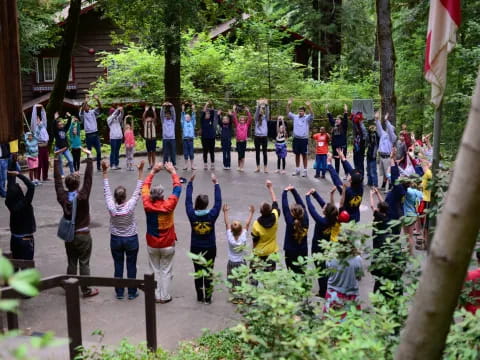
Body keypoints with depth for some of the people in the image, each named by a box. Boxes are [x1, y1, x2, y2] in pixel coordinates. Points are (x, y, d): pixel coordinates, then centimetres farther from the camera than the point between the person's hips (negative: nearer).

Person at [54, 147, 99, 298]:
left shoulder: (62, 197, -8)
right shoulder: (82, 196, -19)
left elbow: (57, 179, 0)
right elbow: (88, 178, -21)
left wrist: (56, 159, 5)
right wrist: (89, 157, -20)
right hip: (83, 235, -4)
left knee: (71, 262, 13)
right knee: (84, 263, 4)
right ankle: (86, 290, 10)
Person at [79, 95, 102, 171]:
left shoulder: (93, 112, 9)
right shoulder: (82, 114, 0)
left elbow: (100, 107, -4)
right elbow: (82, 109, -22)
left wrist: (97, 100, -22)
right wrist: (85, 101, -37)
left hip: (95, 134, 3)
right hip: (88, 135, -3)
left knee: (99, 151, 1)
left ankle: (99, 166, 12)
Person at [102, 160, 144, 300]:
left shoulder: (111, 207, -19)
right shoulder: (130, 206, -23)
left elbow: (106, 190, -12)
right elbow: (138, 191, -19)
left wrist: (105, 172, -10)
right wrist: (141, 171, -19)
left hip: (116, 240, 2)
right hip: (131, 240, -2)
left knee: (118, 266, 12)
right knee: (131, 266, 10)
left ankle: (119, 292, 21)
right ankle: (132, 292, 18)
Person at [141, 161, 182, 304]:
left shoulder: (147, 205, -17)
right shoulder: (168, 205, -22)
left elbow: (145, 186, -1)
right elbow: (177, 188, -11)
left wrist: (153, 171, 4)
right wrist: (173, 172, -3)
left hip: (152, 245, 2)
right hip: (168, 245, -2)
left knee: (155, 270, 15)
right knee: (166, 271, 10)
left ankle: (156, 296, 21)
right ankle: (164, 296, 17)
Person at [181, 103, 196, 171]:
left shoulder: (192, 123, 11)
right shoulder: (183, 123, 10)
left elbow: (193, 117, 2)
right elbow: (182, 117, 1)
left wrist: (193, 110, -9)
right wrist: (183, 110, -12)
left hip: (191, 139, 0)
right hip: (185, 139, 0)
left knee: (191, 153, 2)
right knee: (185, 153, 3)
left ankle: (192, 165, 7)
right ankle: (186, 165, 9)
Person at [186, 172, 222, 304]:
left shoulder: (192, 215, -15)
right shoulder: (212, 215, -18)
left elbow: (187, 200, -3)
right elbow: (218, 201, -8)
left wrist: (190, 182, 4)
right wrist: (216, 183, -3)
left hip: (195, 249, 2)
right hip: (210, 248, -1)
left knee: (198, 272, 14)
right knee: (208, 273, 9)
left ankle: (200, 296, 23)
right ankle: (207, 297, 13)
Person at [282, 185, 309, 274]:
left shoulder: (290, 222, -23)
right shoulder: (305, 220, -14)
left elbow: (285, 207, -17)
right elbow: (302, 204, -6)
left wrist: (285, 192, -8)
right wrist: (294, 190, -2)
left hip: (291, 253, -4)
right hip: (303, 252, 4)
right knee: (302, 273, 16)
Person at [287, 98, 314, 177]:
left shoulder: (307, 118, -2)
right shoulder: (295, 117, 7)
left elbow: (312, 115, -20)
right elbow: (288, 113, 2)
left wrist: (309, 106, -34)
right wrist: (288, 105, -13)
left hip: (304, 139, -3)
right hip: (296, 138, 3)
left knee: (304, 155, 2)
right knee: (297, 155, 10)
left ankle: (305, 171, 7)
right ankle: (297, 170, 19)